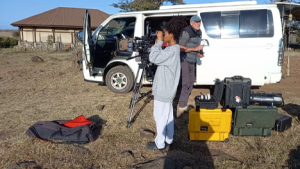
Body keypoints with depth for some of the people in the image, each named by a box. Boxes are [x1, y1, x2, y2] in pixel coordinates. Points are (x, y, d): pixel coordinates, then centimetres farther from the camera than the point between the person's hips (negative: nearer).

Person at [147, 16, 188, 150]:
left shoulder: (172, 51, -23)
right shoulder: (171, 49, 10)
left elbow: (153, 58, -30)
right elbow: (157, 59, 14)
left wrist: (159, 41, -21)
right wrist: (157, 44, 4)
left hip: (163, 92, -10)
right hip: (166, 90, 10)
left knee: (160, 117, 3)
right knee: (167, 116, 18)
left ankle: (160, 143, 17)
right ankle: (168, 139, 31)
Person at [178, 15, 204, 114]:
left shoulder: (199, 33, 12)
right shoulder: (187, 32, -16)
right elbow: (180, 48, -20)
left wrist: (198, 53, 6)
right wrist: (195, 49, -21)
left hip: (192, 62, 9)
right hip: (184, 61, -9)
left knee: (191, 82, 14)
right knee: (185, 84, -11)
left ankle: (183, 105, 26)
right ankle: (182, 107, -3)